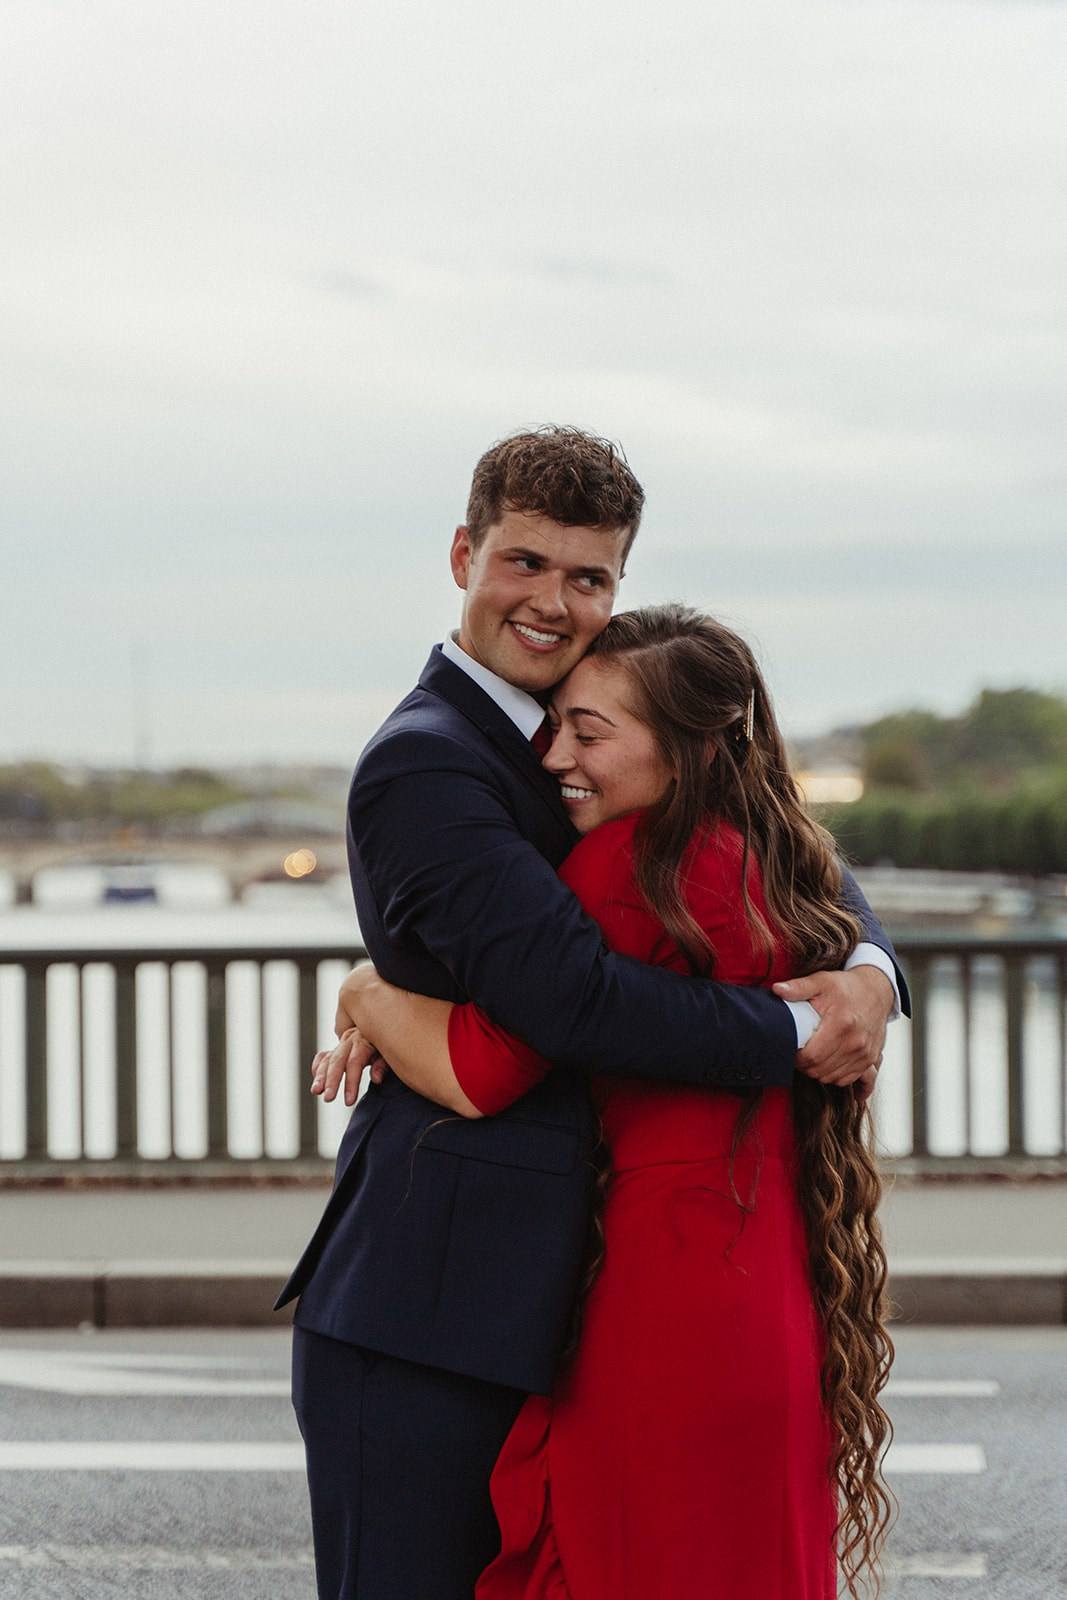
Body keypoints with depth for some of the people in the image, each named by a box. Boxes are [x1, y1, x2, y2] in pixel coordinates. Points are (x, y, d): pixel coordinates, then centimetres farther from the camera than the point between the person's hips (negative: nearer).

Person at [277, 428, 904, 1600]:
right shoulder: (423, 766, -13)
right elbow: (571, 997, -22)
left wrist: (866, 966, -4)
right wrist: (796, 1036, -13)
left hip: (521, 1306, 9)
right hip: (422, 1317, -9)